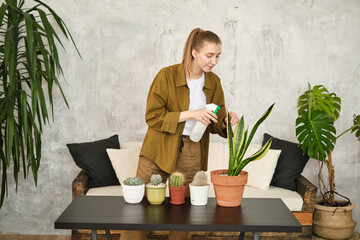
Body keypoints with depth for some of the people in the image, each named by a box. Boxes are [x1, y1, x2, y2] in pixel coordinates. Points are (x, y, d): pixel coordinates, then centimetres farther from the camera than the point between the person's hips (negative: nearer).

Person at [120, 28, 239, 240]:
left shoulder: (214, 82, 3)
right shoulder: (167, 75, -11)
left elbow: (216, 125, 9)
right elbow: (152, 117, -13)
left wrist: (227, 122, -14)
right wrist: (190, 114, -21)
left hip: (191, 156, 3)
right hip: (159, 152, -3)